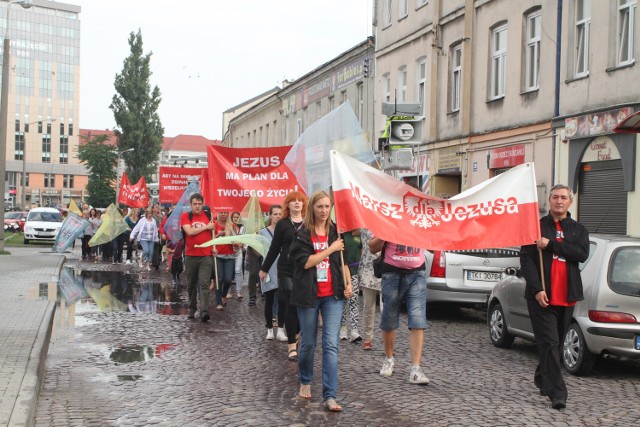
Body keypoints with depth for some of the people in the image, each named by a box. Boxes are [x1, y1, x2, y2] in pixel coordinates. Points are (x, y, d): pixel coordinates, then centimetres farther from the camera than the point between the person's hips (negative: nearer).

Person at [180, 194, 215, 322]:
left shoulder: (208, 215, 7)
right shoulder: (185, 216, -1)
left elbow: (213, 231, 21)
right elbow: (189, 231, -16)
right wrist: (206, 227, -9)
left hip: (206, 255, 0)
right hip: (191, 256, 0)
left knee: (204, 284, -9)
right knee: (191, 284, 11)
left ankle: (204, 311, -16)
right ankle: (192, 309, 24)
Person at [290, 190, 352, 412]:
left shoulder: (336, 232, 7)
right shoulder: (303, 234, -3)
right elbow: (305, 262, -15)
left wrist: (348, 283, 3)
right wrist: (331, 249, -15)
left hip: (333, 295, 2)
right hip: (309, 296, -2)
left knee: (331, 344, -7)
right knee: (308, 343, 11)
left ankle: (329, 396, -7)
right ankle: (305, 382, 36)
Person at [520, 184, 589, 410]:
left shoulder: (578, 230, 11)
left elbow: (583, 254, -8)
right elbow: (526, 259, -5)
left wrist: (551, 244, -16)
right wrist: (537, 289, -16)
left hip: (566, 296, 4)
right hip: (541, 296, -3)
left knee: (557, 342, 13)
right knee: (549, 343, -9)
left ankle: (542, 379, 33)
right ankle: (557, 392, -11)